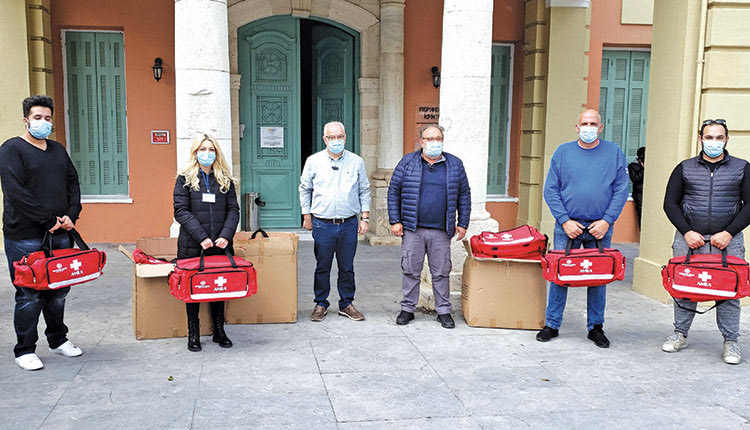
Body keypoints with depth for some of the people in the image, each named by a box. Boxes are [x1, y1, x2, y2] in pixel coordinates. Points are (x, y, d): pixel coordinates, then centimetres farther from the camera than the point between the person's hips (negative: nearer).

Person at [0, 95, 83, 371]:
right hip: (25, 237, -6)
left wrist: (71, 216, -2)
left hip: (60, 235, 6)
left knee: (59, 291, 13)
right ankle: (25, 350, 12)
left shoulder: (58, 150, 17)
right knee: (29, 295, 0)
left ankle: (58, 340, 28)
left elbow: (73, 184, 15)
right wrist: (49, 220, -14)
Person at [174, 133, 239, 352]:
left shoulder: (225, 179, 10)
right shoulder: (185, 179, 2)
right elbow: (181, 211, -7)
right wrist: (201, 237, -17)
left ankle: (219, 331, 20)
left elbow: (233, 210, 5)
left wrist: (226, 235, -12)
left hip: (219, 245, 3)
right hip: (192, 247, -2)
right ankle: (193, 334, 15)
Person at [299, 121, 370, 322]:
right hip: (323, 224, -1)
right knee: (322, 267, 6)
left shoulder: (357, 162, 5)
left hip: (349, 224, 1)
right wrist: (307, 216, 8)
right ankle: (321, 304, 20)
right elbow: (304, 189, 11)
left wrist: (365, 217, 7)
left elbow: (364, 191, 12)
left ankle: (346, 304, 21)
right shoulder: (314, 161, 3)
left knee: (347, 267, 8)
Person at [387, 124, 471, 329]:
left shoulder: (455, 164, 8)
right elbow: (393, 192, 6)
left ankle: (444, 311, 18)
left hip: (441, 231, 1)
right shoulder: (407, 162, 4)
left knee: (441, 273, 6)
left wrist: (462, 223, 7)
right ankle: (408, 309, 18)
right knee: (411, 271, 5)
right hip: (412, 229, 0)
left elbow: (464, 195, 12)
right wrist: (395, 221, -1)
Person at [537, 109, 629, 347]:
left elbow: (621, 191, 3)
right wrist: (565, 221, -8)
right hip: (568, 226, 0)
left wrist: (606, 221, -8)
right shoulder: (563, 152, 4)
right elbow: (551, 190, 2)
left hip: (600, 228, 1)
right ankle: (552, 324, 13)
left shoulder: (614, 153, 4)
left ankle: (595, 327, 20)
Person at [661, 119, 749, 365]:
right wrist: (687, 232, -7)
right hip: (689, 238, 1)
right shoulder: (685, 168, 8)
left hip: (727, 240, -1)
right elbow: (670, 203, 5)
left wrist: (728, 233, -10)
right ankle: (680, 334, 18)